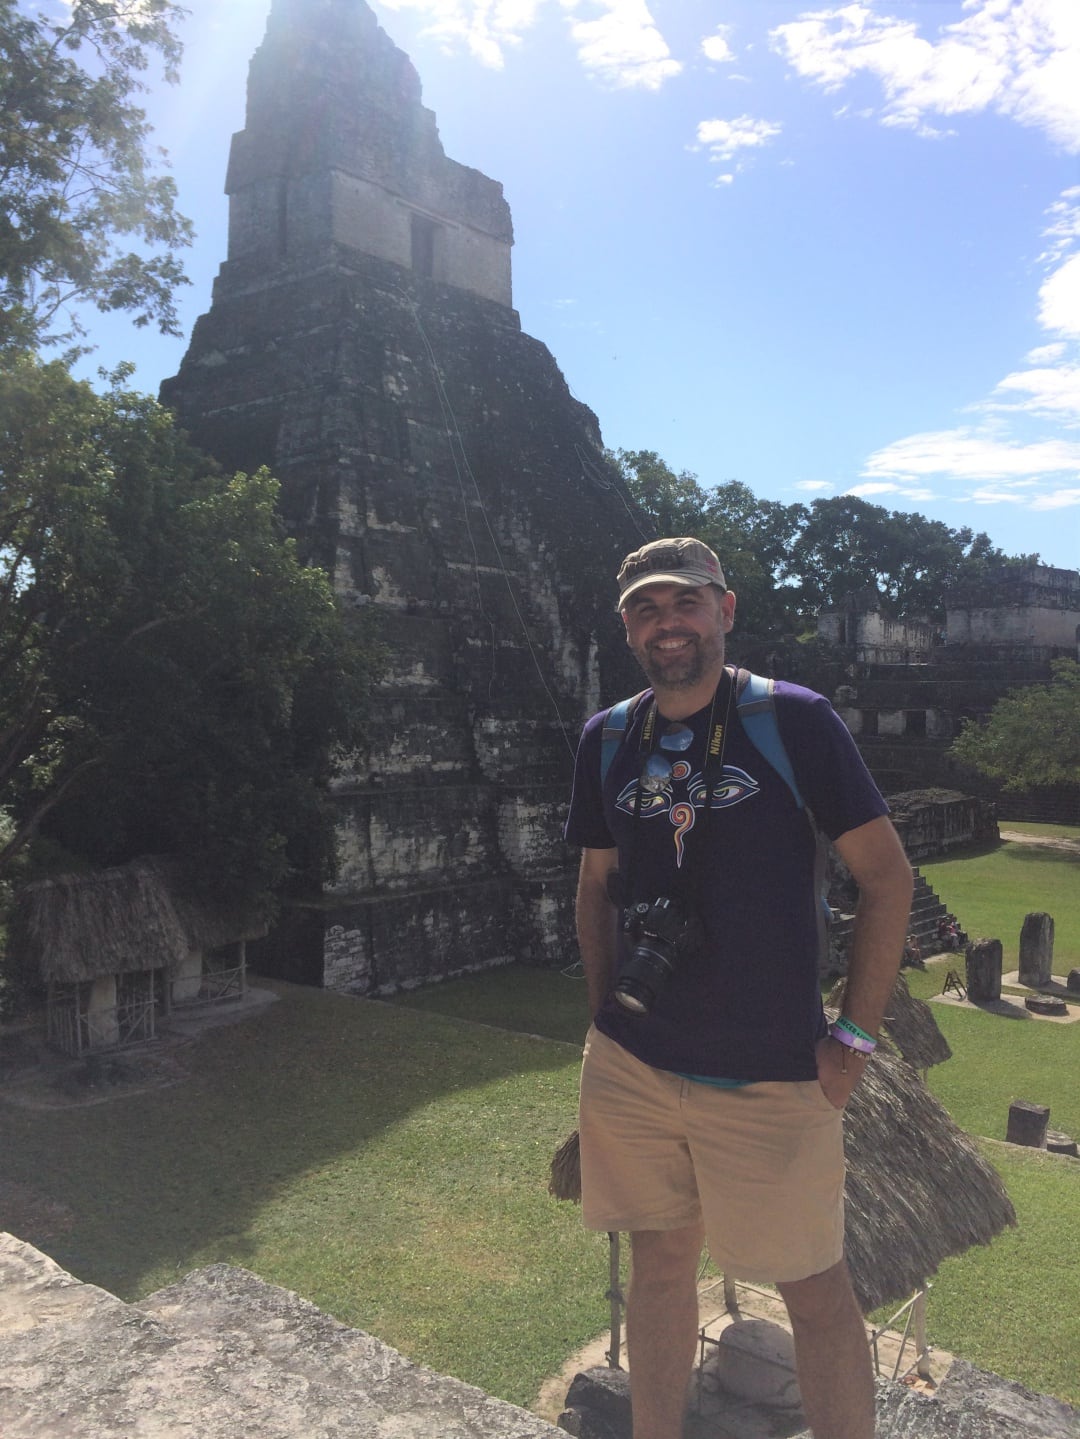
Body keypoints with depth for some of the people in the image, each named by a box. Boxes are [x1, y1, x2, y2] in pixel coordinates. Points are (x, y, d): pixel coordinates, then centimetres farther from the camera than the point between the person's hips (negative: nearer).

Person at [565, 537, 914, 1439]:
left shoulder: (795, 719, -9)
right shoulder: (607, 739, 4)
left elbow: (887, 874, -7)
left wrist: (853, 1037, -9)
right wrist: (607, 1020, 9)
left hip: (772, 1076, -4)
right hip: (631, 1068, 4)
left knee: (814, 1287, 8)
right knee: (659, 1264, 18)